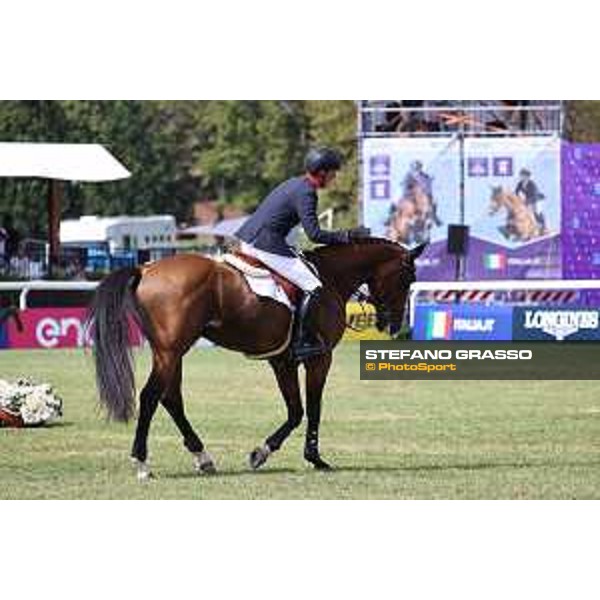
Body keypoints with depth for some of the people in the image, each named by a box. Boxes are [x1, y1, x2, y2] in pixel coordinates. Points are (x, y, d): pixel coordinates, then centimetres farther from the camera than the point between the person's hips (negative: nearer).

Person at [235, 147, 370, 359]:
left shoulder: (294, 184, 17)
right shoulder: (306, 193, -12)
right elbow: (315, 235, -18)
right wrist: (348, 235, -13)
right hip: (266, 244, -11)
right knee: (313, 288, -12)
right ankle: (303, 341, -11)